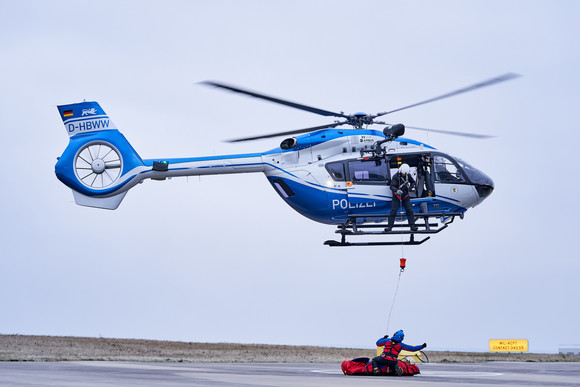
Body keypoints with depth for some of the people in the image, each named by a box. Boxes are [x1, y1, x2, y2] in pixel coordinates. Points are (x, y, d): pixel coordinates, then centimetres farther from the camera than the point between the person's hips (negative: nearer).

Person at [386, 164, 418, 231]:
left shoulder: (408, 175, -2)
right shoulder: (396, 177, -17)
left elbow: (413, 182, 13)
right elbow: (392, 186, -24)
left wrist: (410, 187, -8)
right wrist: (397, 190, -45)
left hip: (405, 195, 4)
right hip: (397, 196, -4)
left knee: (409, 210, -2)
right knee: (393, 210, -7)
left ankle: (412, 226, 1)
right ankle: (389, 226, -4)